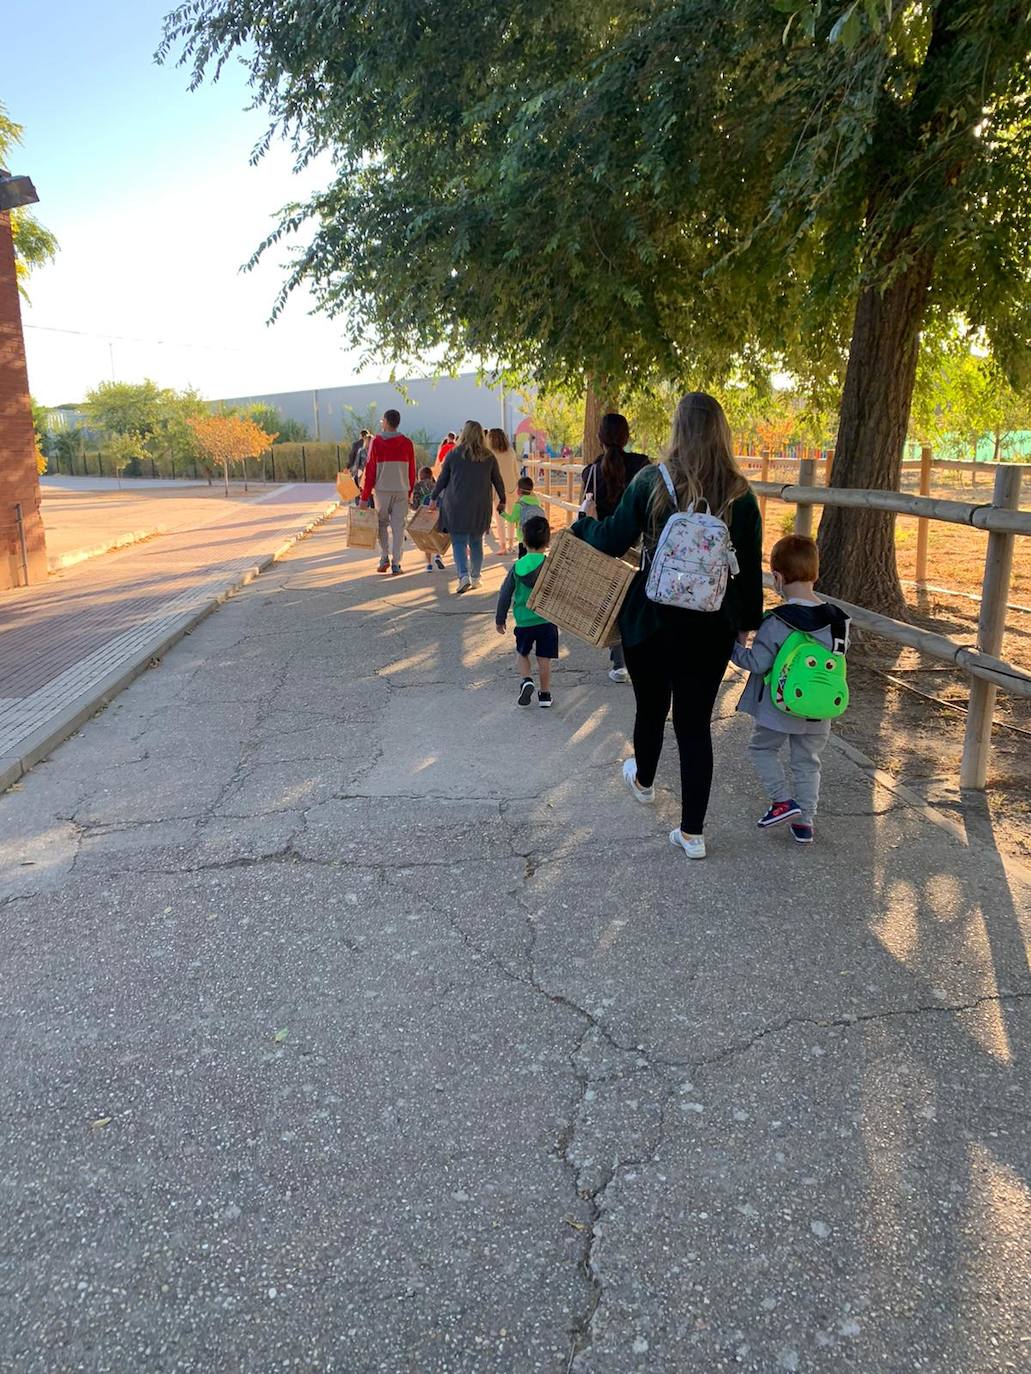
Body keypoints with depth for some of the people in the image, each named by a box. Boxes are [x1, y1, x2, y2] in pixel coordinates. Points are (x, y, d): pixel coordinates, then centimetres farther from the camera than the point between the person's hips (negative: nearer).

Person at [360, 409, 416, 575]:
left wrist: (365, 496, -1)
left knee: (382, 523, 16)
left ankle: (384, 558, 8)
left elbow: (370, 470, -5)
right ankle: (396, 564, 4)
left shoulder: (376, 441, -4)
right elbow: (412, 471, 6)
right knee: (398, 527, 4)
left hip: (382, 489, -1)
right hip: (402, 491, 1)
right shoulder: (407, 443, 2)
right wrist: (410, 492, 17)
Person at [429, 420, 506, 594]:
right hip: (481, 506, 2)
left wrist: (434, 498, 16)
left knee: (459, 541, 2)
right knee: (476, 541, 13)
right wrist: (502, 500, 23)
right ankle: (475, 578, 18)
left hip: (457, 505, -2)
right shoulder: (488, 457, 2)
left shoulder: (453, 454, -2)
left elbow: (442, 479, 4)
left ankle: (464, 576, -15)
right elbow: (497, 480, 9)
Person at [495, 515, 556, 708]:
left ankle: (526, 680, -1)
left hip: (524, 622, 1)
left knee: (522, 653, 21)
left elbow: (505, 595, 2)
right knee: (544, 659, 9)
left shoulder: (517, 566, -4)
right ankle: (545, 694, 16)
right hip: (548, 619, -1)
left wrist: (500, 619, 13)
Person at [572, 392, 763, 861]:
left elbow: (613, 540, -4)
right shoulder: (739, 494, -4)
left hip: (652, 620, -1)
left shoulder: (651, 481, -10)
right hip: (711, 628, 1)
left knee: (650, 708, 21)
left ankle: (643, 781, 50)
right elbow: (750, 566, 1)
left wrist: (584, 522, 16)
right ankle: (692, 832, 12)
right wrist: (749, 620, 12)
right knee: (696, 722, 8)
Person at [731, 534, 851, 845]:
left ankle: (783, 800, 9)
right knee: (808, 763, 17)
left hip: (778, 708, -5)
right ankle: (804, 821, 21)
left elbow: (757, 663, -19)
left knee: (762, 749, 18)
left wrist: (735, 645, -4)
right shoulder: (837, 620, -2)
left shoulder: (777, 622, -20)